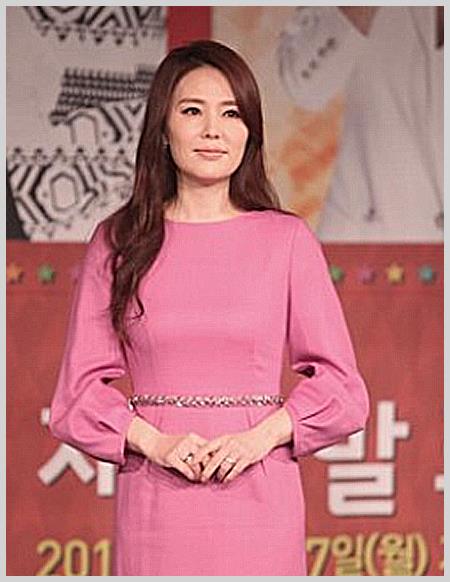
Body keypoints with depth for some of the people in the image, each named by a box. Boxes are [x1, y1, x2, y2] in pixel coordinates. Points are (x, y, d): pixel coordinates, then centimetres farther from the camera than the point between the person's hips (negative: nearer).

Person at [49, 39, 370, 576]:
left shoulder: (287, 239, 5)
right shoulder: (117, 243, 6)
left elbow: (340, 385, 5)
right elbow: (79, 391, 5)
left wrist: (260, 437, -9)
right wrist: (155, 441, -9)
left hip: (258, 497, 0)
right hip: (155, 505, 0)